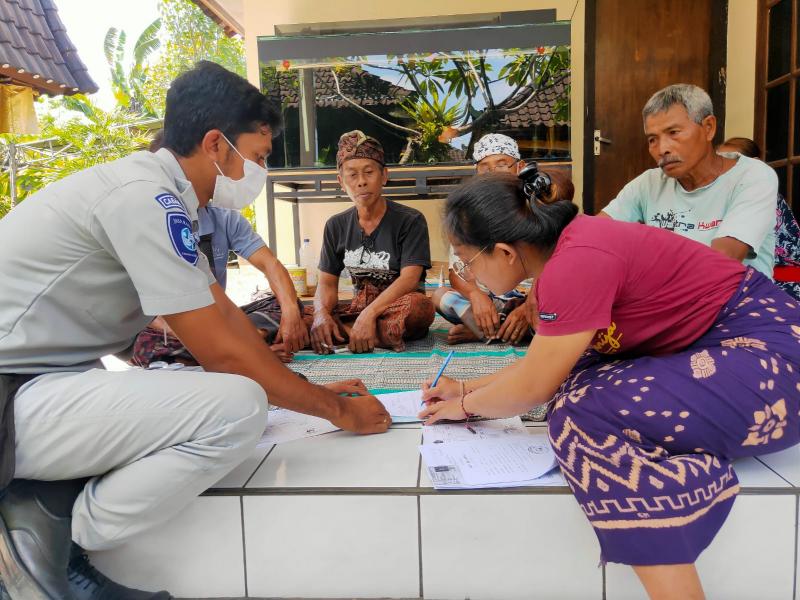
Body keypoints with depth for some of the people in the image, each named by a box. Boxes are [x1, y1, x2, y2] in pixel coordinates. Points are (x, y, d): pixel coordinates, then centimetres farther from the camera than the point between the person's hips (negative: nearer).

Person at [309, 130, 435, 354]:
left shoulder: (410, 221, -5)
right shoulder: (336, 226, 9)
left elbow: (409, 278, -16)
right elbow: (327, 283, 4)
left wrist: (369, 314, -31)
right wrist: (322, 313, -20)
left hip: (397, 308, -3)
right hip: (357, 308, 3)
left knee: (418, 305, -39)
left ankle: (344, 333, -24)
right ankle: (379, 338, -25)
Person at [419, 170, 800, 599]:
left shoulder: (577, 259, -24)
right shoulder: (567, 247, 5)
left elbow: (535, 387, -16)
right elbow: (544, 364, 15)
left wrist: (466, 405, 2)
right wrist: (467, 388, 12)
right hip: (713, 344, 10)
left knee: (588, 415, -24)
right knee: (573, 377, 9)